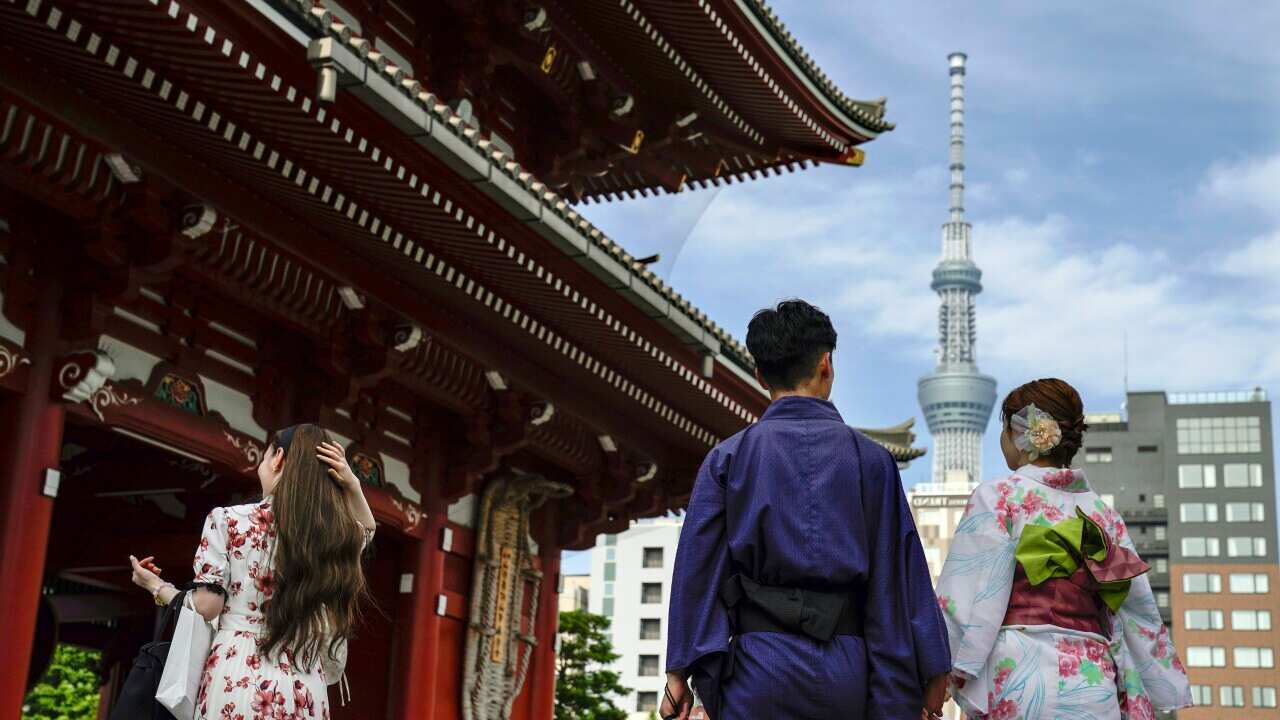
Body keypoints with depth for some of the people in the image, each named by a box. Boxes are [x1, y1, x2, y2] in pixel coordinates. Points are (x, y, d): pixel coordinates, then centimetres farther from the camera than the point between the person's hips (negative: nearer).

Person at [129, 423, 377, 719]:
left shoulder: (228, 520, -4)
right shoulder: (334, 534, 3)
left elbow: (205, 608, -3)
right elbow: (365, 531, 27)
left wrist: (156, 586, 15)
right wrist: (352, 487, 10)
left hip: (236, 682, -2)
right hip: (304, 693, 3)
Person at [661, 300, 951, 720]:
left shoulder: (728, 457, 5)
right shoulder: (870, 459, 5)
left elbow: (698, 569, 1)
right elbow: (900, 574, 4)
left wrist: (680, 671, 2)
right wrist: (931, 671, 9)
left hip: (760, 666, 0)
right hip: (845, 669, 1)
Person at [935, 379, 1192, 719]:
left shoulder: (999, 497, 1)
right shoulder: (1102, 511, 17)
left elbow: (970, 597, -7)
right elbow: (1138, 613, 17)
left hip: (1020, 678, -5)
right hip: (1096, 686, 5)